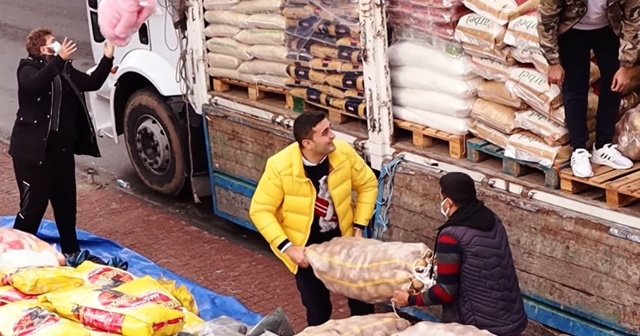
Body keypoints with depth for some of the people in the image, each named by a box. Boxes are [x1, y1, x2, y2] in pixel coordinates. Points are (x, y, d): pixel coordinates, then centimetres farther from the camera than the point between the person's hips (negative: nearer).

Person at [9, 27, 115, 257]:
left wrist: (107, 58, -2)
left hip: (62, 147, 7)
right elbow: (36, 83, -32)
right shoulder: (28, 69, -9)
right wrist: (59, 59, -40)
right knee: (33, 204, -4)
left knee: (66, 202, 15)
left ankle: (71, 251, 30)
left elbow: (92, 83, 7)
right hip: (33, 149, -7)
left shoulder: (65, 70, 10)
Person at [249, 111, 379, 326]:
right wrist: (287, 247, -23)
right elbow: (260, 211, -17)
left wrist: (359, 227, -6)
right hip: (305, 248, -3)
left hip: (342, 239, 3)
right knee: (318, 311, 7)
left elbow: (368, 185, -1)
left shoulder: (344, 153, -18)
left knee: (362, 297, 13)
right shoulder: (280, 167, -26)